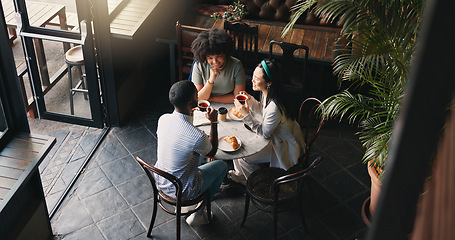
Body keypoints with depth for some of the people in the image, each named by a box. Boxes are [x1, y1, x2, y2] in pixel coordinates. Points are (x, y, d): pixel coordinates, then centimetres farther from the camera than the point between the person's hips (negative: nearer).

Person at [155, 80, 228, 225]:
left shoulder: (163, 119, -15)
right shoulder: (197, 136, -34)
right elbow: (212, 152, -9)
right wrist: (213, 122, -5)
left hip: (160, 182, 6)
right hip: (182, 192, -6)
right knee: (221, 165, 18)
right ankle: (198, 214, 26)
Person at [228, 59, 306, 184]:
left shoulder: (274, 107, -37)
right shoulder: (265, 94, -10)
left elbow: (264, 133, -25)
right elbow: (262, 112, 10)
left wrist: (246, 115, -31)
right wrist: (250, 100, -7)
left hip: (285, 146, -9)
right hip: (274, 135, 9)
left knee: (243, 158, -10)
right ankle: (240, 174, 35)